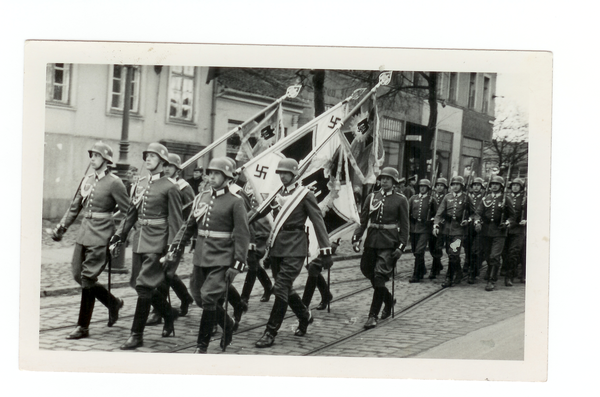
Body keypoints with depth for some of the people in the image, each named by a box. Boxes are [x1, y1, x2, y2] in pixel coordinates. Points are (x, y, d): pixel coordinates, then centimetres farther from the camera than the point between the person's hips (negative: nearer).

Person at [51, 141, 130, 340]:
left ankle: (83, 327, 4)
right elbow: (75, 207, 18)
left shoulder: (114, 183, -9)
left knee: (87, 279, -7)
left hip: (101, 237, -7)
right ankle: (113, 303, 27)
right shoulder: (87, 180, 11)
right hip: (84, 234, 7)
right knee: (78, 275, 8)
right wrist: (61, 227, 12)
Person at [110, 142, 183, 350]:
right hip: (140, 241, 7)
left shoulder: (170, 187, -7)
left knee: (144, 285, -9)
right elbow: (131, 214, 17)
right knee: (154, 286, 13)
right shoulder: (141, 183, 12)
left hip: (157, 243, -7)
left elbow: (175, 221, -9)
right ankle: (168, 317, 35)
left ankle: (137, 334, -3)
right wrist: (119, 237, 11)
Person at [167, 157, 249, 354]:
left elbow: (242, 235, -9)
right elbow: (188, 226, 14)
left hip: (222, 260, -6)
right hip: (201, 258, 6)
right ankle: (227, 323, 35)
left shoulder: (235, 202, -7)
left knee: (209, 297, -12)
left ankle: (202, 346, 1)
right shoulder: (201, 198, 9)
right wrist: (175, 248, 5)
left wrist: (237, 264, -15)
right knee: (199, 297, 11)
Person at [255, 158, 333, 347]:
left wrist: (325, 251, -9)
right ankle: (305, 316, 37)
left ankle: (270, 333, -5)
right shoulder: (279, 194, 14)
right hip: (277, 247, 7)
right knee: (286, 289, 13)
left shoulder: (305, 194, -5)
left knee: (281, 289, -10)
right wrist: (269, 248, 19)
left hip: (294, 248, -7)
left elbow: (318, 223, -6)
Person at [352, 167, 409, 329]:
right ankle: (389, 300, 36)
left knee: (379, 277, -10)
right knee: (368, 272, 10)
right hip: (371, 241, 5)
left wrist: (401, 246, -9)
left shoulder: (401, 200, 0)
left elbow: (404, 225, -1)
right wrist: (356, 238, -4)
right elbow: (363, 220, 8)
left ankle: (373, 316, -3)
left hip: (389, 244, -4)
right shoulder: (371, 197, 9)